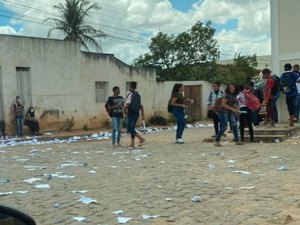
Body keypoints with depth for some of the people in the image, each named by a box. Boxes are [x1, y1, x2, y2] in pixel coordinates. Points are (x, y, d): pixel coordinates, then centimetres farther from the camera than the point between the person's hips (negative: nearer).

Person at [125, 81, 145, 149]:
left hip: (131, 113, -7)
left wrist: (125, 108, 3)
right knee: (132, 128, 12)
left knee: (130, 128, -3)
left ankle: (141, 138, -14)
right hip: (136, 113, 7)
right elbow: (141, 105, 12)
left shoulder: (130, 93, -9)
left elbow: (128, 104, -18)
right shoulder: (138, 95, 12)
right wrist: (143, 115, 14)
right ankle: (132, 144, 11)